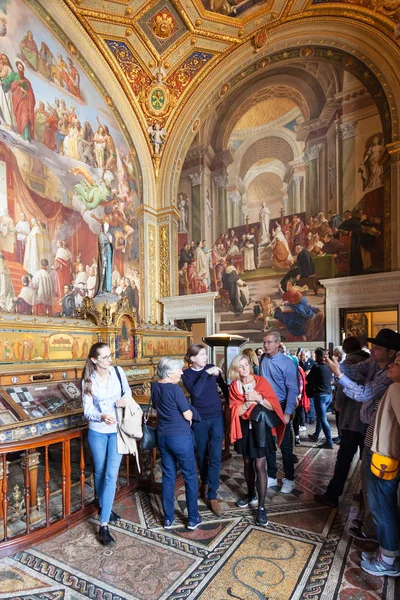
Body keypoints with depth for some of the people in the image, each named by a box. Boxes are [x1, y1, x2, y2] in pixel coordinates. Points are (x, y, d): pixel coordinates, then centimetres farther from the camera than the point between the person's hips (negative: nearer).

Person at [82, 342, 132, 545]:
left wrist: (125, 399, -17)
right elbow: (87, 411, -13)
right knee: (100, 472, 16)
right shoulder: (88, 381, -12)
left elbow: (128, 392, 6)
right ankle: (104, 506, 42)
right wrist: (101, 416, -33)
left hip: (117, 430, 0)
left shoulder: (118, 372, -10)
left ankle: (103, 525, 8)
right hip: (97, 432, 0)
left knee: (111, 475, -2)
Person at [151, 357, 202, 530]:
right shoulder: (175, 389, -21)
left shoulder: (155, 388, 2)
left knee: (168, 477, 16)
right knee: (190, 477, 10)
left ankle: (168, 519, 25)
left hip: (162, 436, 7)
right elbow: (188, 415, -15)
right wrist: (188, 413, 7)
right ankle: (193, 519, 22)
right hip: (180, 437, -7)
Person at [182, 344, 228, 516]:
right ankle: (205, 483, 42)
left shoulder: (212, 367, -2)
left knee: (215, 457, -2)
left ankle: (212, 496, 9)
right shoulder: (187, 374, -8)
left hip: (217, 417, 1)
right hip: (199, 419, -1)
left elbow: (223, 386, 11)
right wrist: (206, 373, -27)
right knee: (202, 455, 16)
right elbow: (195, 392, -25)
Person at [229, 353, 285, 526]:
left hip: (260, 428, -3)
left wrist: (259, 398, -25)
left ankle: (261, 507, 5)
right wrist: (248, 402, -23)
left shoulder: (261, 381, -9)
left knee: (259, 466, -4)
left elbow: (274, 405, -10)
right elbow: (235, 411, -9)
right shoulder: (234, 387, -2)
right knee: (247, 463, 17)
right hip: (244, 429, 3)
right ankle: (251, 495, 37)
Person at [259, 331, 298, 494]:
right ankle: (271, 476, 29)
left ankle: (289, 479, 24)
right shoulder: (262, 359, 0)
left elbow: (293, 390, -15)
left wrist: (287, 413, -19)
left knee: (284, 445, 7)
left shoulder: (287, 362, -15)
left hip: (280, 406, -4)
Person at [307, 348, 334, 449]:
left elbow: (308, 379, -4)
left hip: (320, 395, -7)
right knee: (320, 416, 21)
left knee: (323, 419, -1)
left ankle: (330, 442, -1)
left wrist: (310, 374, 15)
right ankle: (315, 435, 36)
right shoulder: (328, 366, 4)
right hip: (329, 394, 7)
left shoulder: (317, 366, -14)